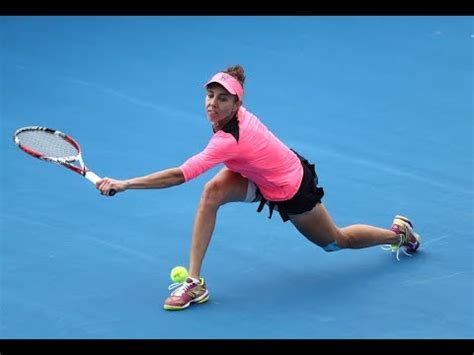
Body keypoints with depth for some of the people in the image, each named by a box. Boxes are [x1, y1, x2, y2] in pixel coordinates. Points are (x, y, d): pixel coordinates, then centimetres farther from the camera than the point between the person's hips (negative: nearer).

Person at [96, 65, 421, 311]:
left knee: (337, 241, 18)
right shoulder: (236, 114, -19)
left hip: (292, 190, -7)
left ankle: (401, 233, 46)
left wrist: (124, 184, -46)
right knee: (213, 191, -21)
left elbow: (179, 176, -45)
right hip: (263, 177, 7)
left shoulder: (229, 141, -40)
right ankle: (194, 282, -14)